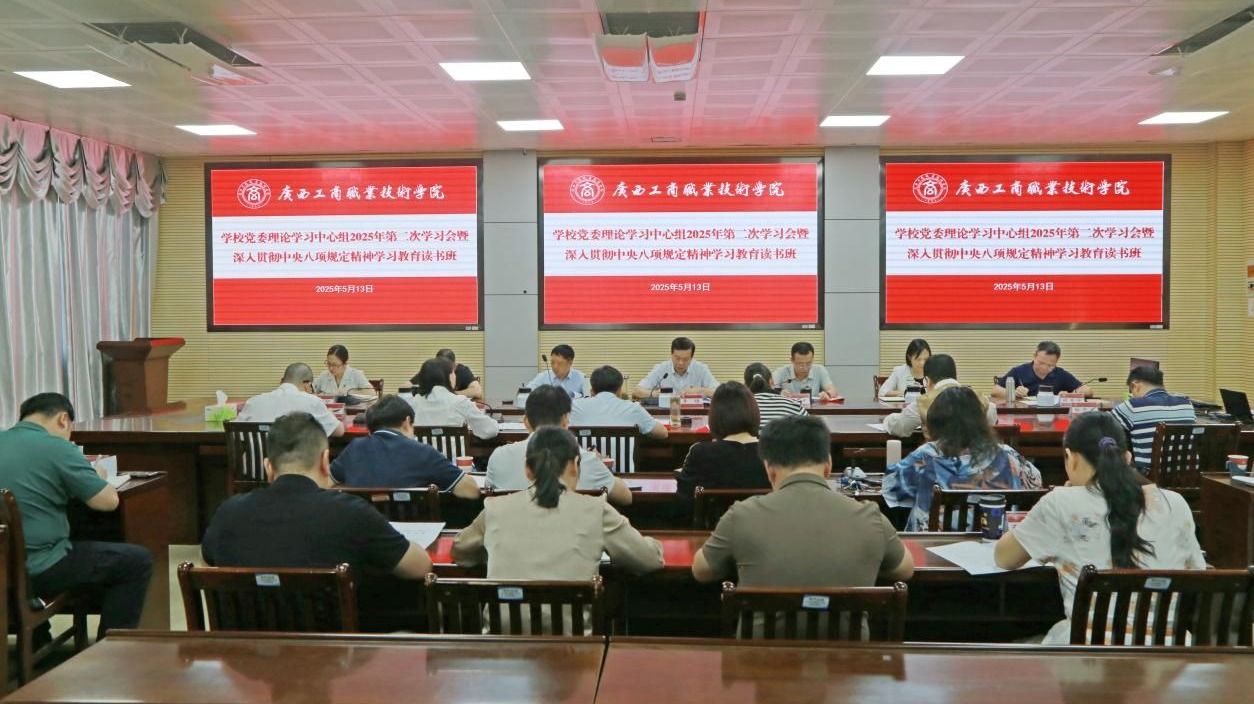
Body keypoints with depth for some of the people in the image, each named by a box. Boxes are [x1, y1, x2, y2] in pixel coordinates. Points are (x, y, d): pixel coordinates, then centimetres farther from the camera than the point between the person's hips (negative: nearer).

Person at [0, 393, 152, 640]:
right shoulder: (58, 448, -14)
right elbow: (108, 501, -11)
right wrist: (97, 478, 9)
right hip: (37, 571, -8)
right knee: (137, 561, 3)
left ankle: (36, 643, 38)